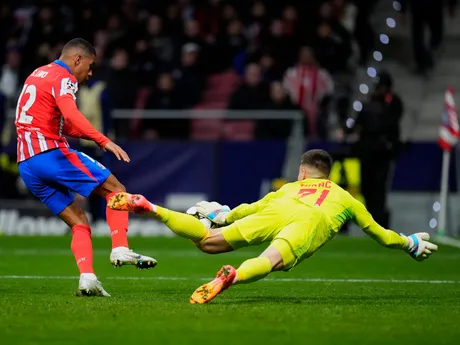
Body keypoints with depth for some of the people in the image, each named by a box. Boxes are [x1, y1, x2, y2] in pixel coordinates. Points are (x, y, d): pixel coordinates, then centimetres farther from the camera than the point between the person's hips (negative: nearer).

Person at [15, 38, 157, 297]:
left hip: (27, 165, 8)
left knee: (79, 222, 8)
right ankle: (120, 249, -16)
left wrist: (84, 134, 27)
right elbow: (70, 114, -23)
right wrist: (104, 141, -31)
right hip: (51, 152, -8)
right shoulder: (63, 78, -3)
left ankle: (87, 278, -10)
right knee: (115, 190, -1)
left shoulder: (36, 76, 25)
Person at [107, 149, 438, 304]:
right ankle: (233, 276, -61)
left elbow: (252, 207, 46)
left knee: (207, 240, -1)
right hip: (311, 223, -2)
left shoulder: (290, 188, 42)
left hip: (277, 213, 2)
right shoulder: (345, 197, 39)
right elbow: (377, 231, 46)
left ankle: (147, 207, -17)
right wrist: (409, 243, 63)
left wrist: (224, 216, 64)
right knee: (270, 262, -30)